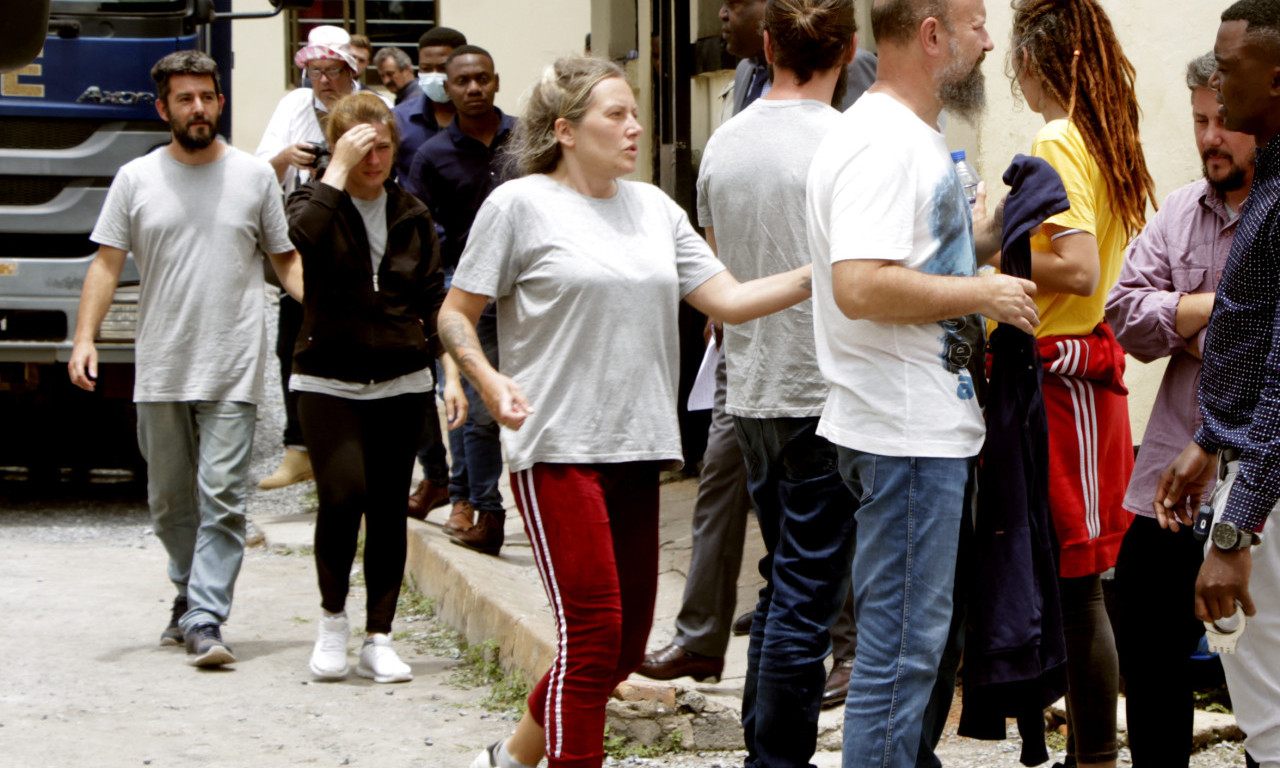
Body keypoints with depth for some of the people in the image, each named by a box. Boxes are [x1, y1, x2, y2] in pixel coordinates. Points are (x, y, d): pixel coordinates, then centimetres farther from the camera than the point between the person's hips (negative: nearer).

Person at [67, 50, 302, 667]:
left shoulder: (255, 176, 6)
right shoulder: (136, 180, 6)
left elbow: (286, 259, 11)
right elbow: (106, 263, 5)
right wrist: (85, 337, -7)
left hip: (232, 372, -2)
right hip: (159, 371, 2)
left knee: (221, 496, -10)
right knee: (169, 500, 11)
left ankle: (204, 619, -12)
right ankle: (193, 595, 32)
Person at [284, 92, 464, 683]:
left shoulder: (412, 215, 10)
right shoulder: (316, 202, 0)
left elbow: (433, 300, 13)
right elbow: (300, 237, -25)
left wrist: (452, 373, 4)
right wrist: (340, 170, -21)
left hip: (401, 384, 3)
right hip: (328, 383, -3)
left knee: (389, 509, 3)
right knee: (343, 494, -19)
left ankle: (379, 640, 12)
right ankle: (332, 619, 1)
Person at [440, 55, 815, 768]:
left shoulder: (654, 208, 13)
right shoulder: (520, 204, -4)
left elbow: (727, 299, 8)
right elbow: (456, 315, 0)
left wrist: (817, 276, -5)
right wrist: (489, 378, -18)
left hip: (637, 449, 6)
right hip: (557, 449, -6)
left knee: (625, 646, 10)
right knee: (593, 637, -11)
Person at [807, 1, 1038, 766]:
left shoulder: (917, 137, 16)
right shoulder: (879, 142, -18)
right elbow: (861, 287, -28)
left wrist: (990, 235, 9)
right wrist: (983, 293, -20)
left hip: (934, 426, 11)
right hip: (904, 440, -11)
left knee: (930, 638, 19)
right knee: (902, 650, -6)